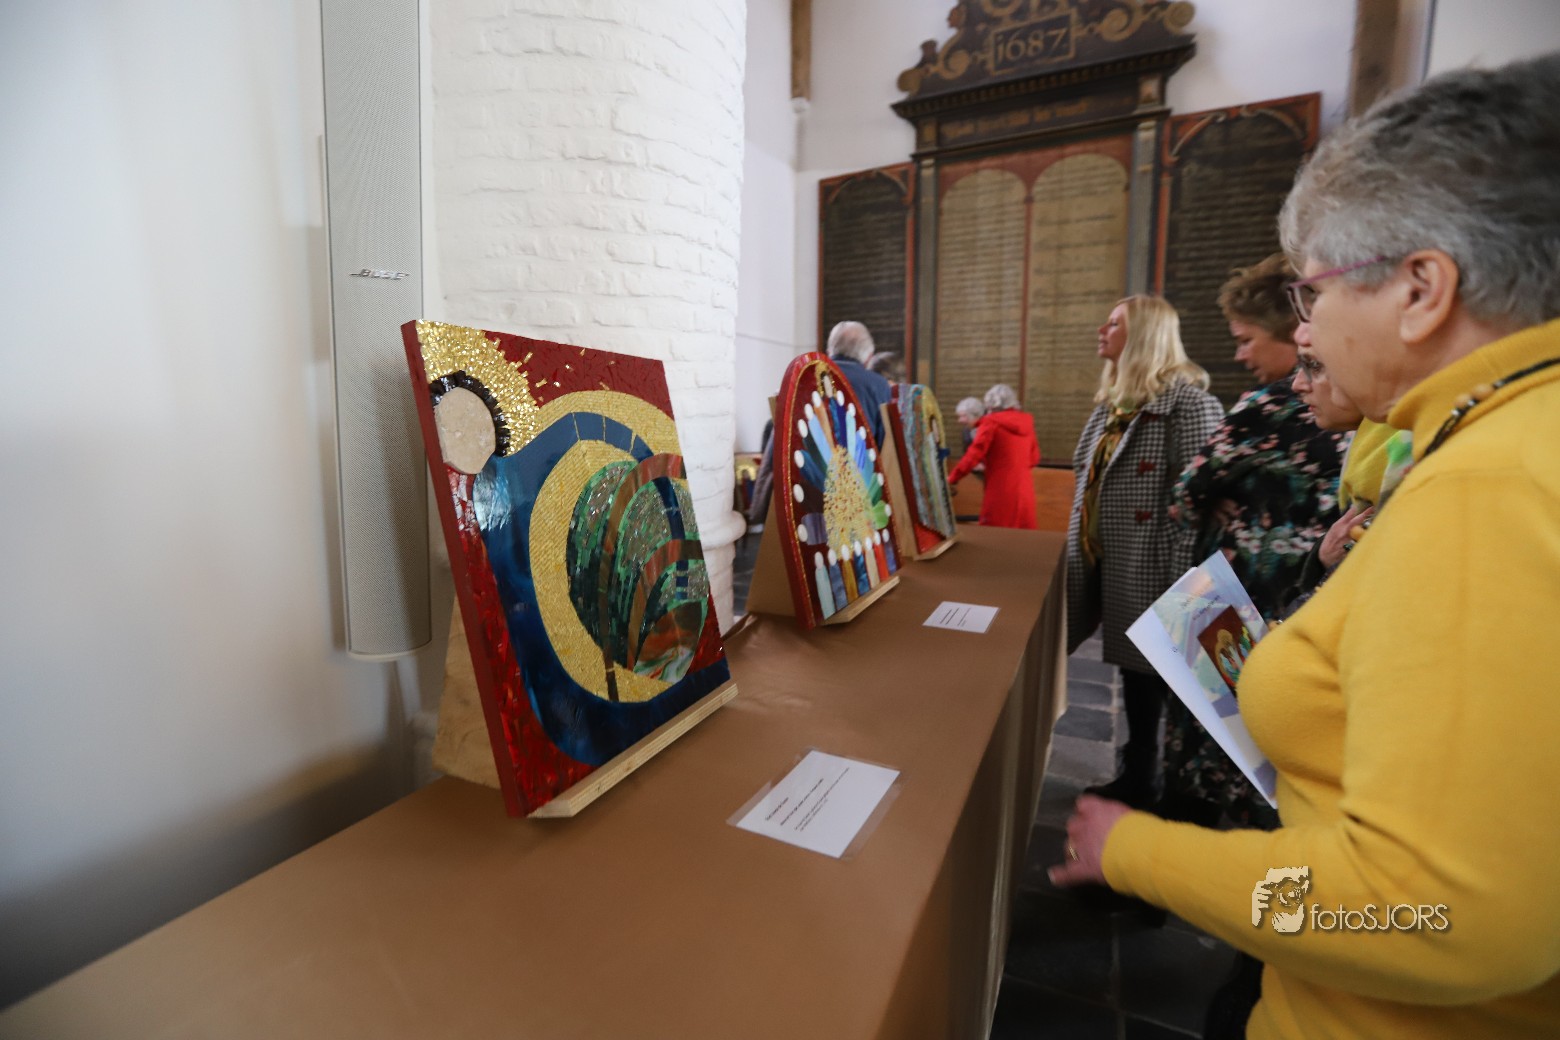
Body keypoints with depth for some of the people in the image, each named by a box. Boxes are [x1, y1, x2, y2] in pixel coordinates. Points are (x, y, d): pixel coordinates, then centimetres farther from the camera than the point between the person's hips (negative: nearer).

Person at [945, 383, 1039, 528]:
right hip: (1024, 489, 5)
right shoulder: (1027, 422, 11)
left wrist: (952, 478, 0)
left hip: (1001, 490, -5)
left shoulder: (992, 422, -5)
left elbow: (974, 454, -8)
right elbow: (1034, 458, 18)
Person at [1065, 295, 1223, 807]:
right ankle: (1136, 779, 32)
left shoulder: (1185, 399, -12)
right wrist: (1083, 550, 19)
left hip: (1152, 571, -8)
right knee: (1133, 670, 16)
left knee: (1156, 677, 5)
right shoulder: (1111, 401, 15)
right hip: (1110, 566, 8)